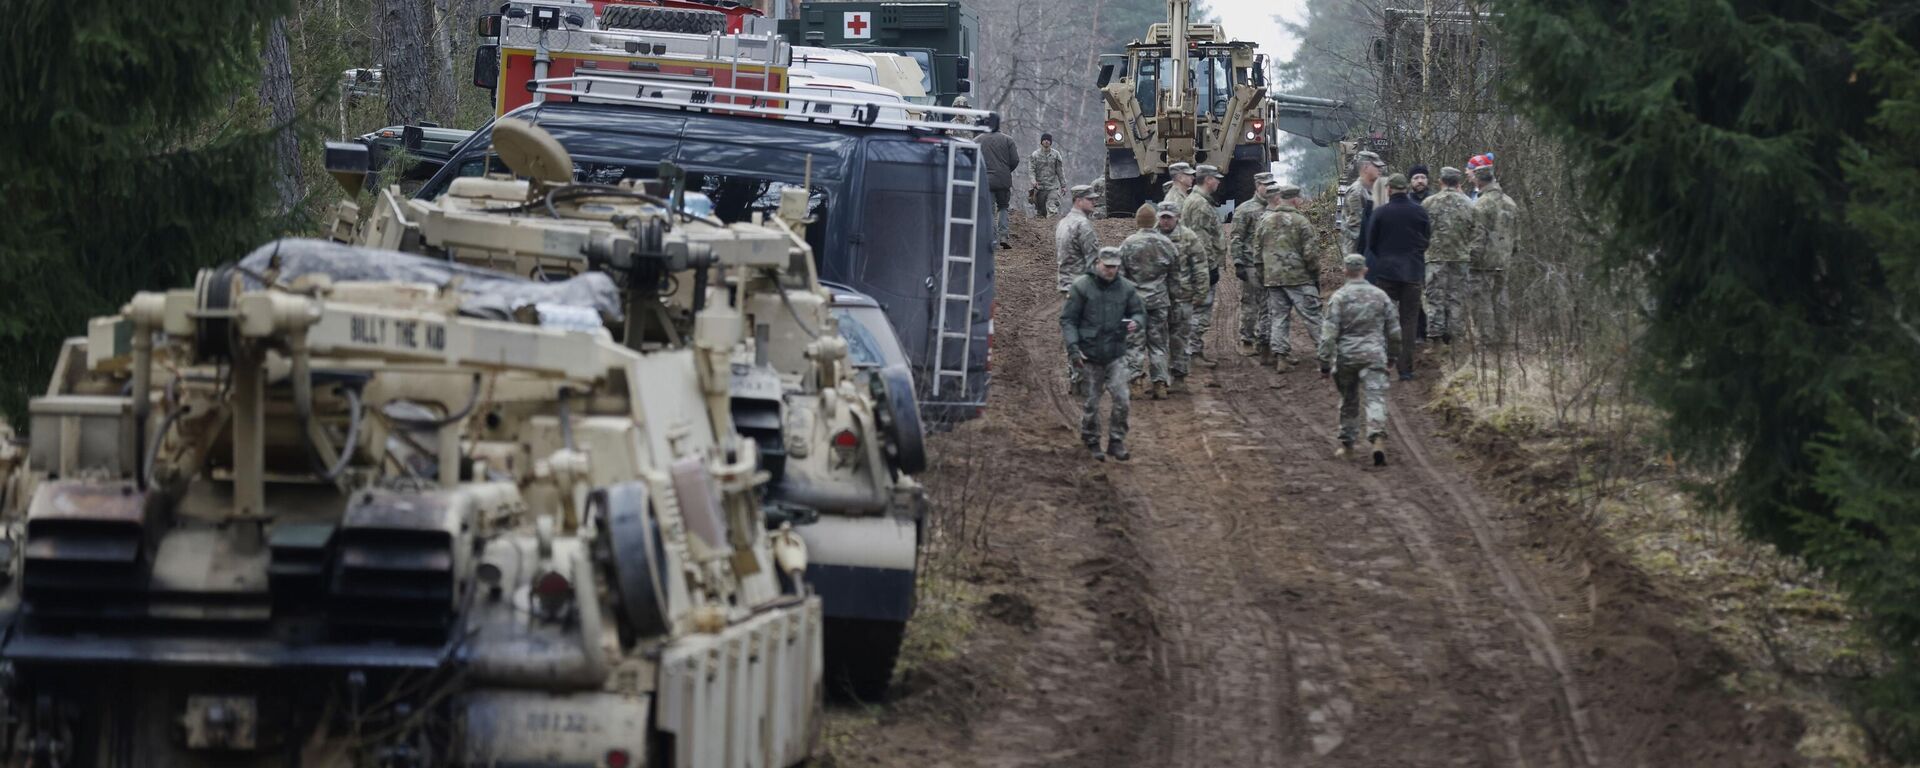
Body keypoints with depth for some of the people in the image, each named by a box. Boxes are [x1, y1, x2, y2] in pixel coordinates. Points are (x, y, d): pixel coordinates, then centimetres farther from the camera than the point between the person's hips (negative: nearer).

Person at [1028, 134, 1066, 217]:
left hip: (1052, 186, 0)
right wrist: (1033, 181, -21)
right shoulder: (1035, 154, 3)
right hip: (1039, 187, 0)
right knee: (1039, 210, 4)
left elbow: (1060, 171, 9)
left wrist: (1063, 185, 7)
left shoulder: (1055, 154, 6)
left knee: (1051, 209, -12)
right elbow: (1031, 169, -4)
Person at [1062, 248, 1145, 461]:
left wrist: (1135, 322, -10)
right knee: (1092, 402, 7)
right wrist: (1074, 347, -12)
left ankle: (1116, 442, 3)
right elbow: (1068, 319, -3)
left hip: (1116, 354, 2)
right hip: (1090, 355, -2)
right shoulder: (1082, 287, -6)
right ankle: (1091, 442, 24)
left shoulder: (1126, 288, 2)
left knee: (1121, 398, -10)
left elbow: (1139, 312, 15)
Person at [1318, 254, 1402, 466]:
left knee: (1348, 401, 15)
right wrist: (1393, 353, 28)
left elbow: (1329, 333, -8)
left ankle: (1347, 444, 25)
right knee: (1375, 398, -9)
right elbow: (1394, 331, 12)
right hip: (1374, 355, 0)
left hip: (1345, 356, 0)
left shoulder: (1339, 297, -4)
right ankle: (1378, 438, -30)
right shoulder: (1380, 296, 5)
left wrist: (1325, 362, -3)